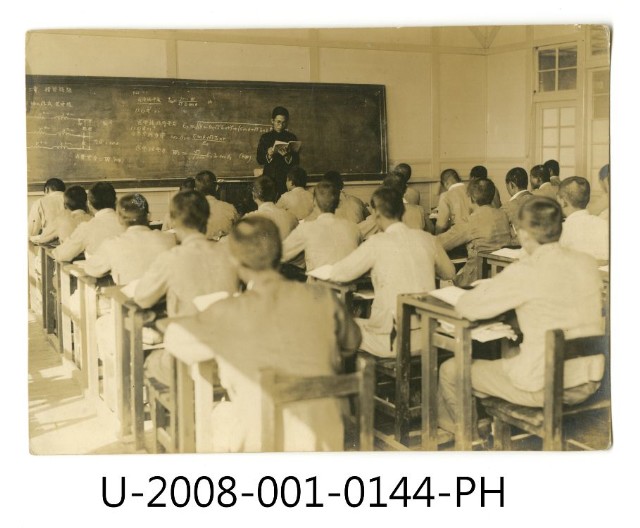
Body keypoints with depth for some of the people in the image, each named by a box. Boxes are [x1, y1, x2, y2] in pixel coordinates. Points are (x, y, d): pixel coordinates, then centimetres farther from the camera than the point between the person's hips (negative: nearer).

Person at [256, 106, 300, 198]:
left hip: (287, 178, 0)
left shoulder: (291, 137, 8)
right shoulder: (265, 137, 8)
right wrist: (268, 155, -18)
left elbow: (297, 162, 2)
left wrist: (287, 156, -17)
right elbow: (259, 160, 1)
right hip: (269, 177, 0)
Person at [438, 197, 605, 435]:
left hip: (542, 388, -7)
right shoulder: (588, 263, -1)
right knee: (512, 353, 36)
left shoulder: (525, 272, -20)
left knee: (450, 370, 13)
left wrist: (490, 285, 6)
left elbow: (466, 308, -14)